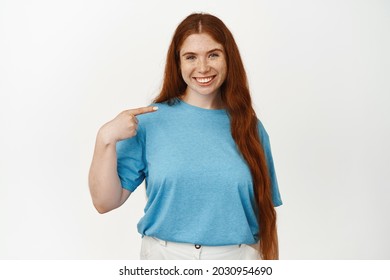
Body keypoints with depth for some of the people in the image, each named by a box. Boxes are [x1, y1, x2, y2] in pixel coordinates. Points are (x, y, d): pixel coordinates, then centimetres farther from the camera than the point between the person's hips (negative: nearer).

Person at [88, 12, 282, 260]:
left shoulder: (250, 127, 0)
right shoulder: (150, 121, -6)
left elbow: (265, 212, 2)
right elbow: (105, 201, -8)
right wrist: (106, 139, -22)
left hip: (239, 256, 1)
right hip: (165, 257, -1)